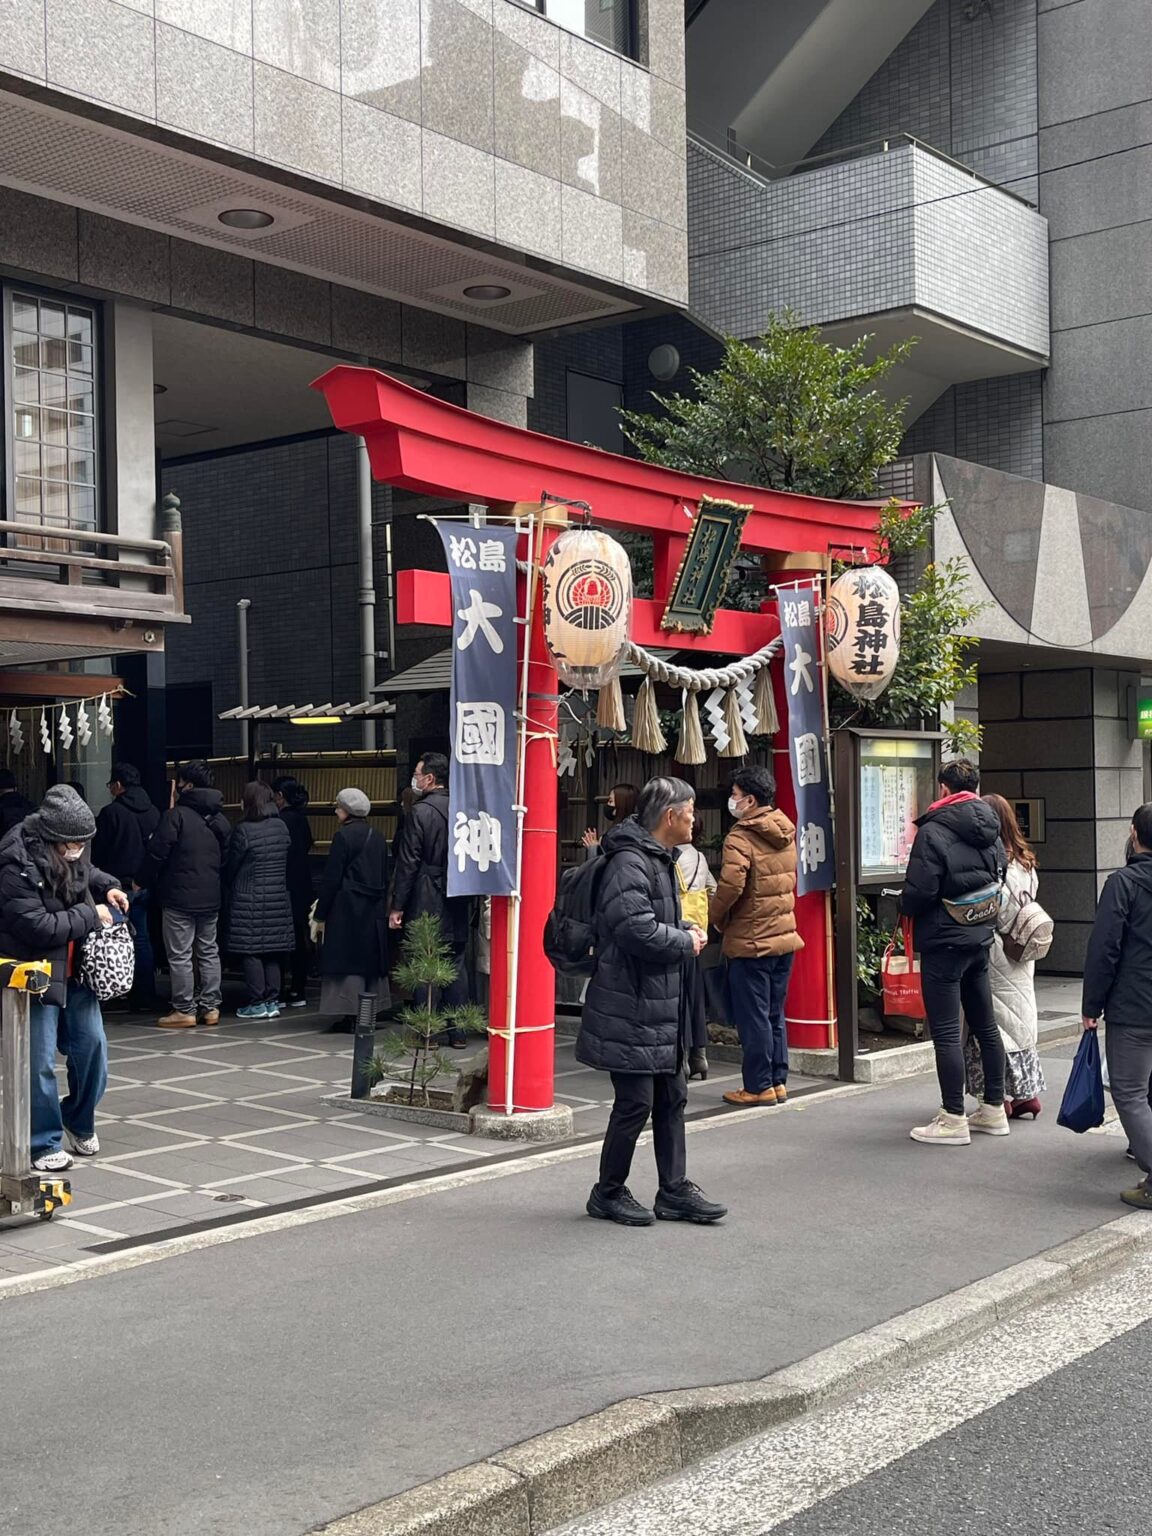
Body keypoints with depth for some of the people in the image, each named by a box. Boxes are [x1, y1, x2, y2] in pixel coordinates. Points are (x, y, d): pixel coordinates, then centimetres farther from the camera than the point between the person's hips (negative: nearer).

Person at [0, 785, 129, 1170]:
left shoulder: (68, 854, -2)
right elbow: (39, 927, -27)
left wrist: (107, 887, 4)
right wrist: (90, 915, -18)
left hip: (75, 968, 7)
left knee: (91, 1045, 12)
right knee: (40, 1062, -2)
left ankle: (80, 1122, 34)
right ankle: (45, 1144, 11)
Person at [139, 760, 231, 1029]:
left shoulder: (175, 815, -13)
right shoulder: (220, 819, 9)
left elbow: (156, 853, -13)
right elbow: (226, 857, 15)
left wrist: (144, 882, 1)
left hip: (179, 897, -7)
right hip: (211, 896, 7)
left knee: (180, 954, -1)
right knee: (209, 951, 13)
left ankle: (184, 1010, 1)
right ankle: (210, 1007, 15)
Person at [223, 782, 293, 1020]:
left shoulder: (244, 831, -13)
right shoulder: (282, 828, 5)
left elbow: (230, 867, -6)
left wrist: (228, 887, 11)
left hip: (249, 901, -6)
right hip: (278, 898, 6)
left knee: (251, 951, 0)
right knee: (272, 951, 10)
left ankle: (257, 1003, 2)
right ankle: (273, 1001, 13)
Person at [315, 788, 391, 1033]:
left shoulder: (344, 836, -12)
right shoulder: (378, 837, 9)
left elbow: (331, 879, -12)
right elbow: (385, 877, 13)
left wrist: (320, 915, -7)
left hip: (347, 909, -7)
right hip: (374, 910, 7)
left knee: (348, 960, -3)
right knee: (370, 957, 13)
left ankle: (350, 1017, -4)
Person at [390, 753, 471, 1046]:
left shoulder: (419, 812, -11)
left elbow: (408, 862, -12)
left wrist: (397, 906, -8)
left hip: (426, 903, -6)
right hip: (456, 902, 6)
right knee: (455, 966, 9)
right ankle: (457, 1032, 12)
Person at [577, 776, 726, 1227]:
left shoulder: (658, 860, 16)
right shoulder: (628, 863, -19)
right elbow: (637, 930, -30)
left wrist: (685, 931, 9)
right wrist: (686, 942, -14)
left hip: (662, 1008, 11)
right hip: (631, 1010, -11)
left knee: (671, 1100, 14)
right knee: (635, 1104, -2)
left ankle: (674, 1192, 23)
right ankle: (608, 1194, 14)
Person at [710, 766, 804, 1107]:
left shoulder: (740, 838, -17)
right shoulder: (786, 833, 8)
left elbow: (731, 886, -25)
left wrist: (716, 916, -8)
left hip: (749, 941, -8)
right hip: (784, 936, 8)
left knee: (752, 1017, 1)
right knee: (774, 1014, 15)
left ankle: (758, 1086, 7)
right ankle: (778, 1082, 20)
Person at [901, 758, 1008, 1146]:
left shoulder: (933, 832, -16)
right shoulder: (991, 831, 7)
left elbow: (918, 893, -18)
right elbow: (998, 880, 13)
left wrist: (906, 908, 2)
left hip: (944, 941, -8)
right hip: (981, 938, 8)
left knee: (945, 1032, -3)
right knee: (985, 1025, 16)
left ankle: (953, 1120, -1)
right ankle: (994, 1110, 24)